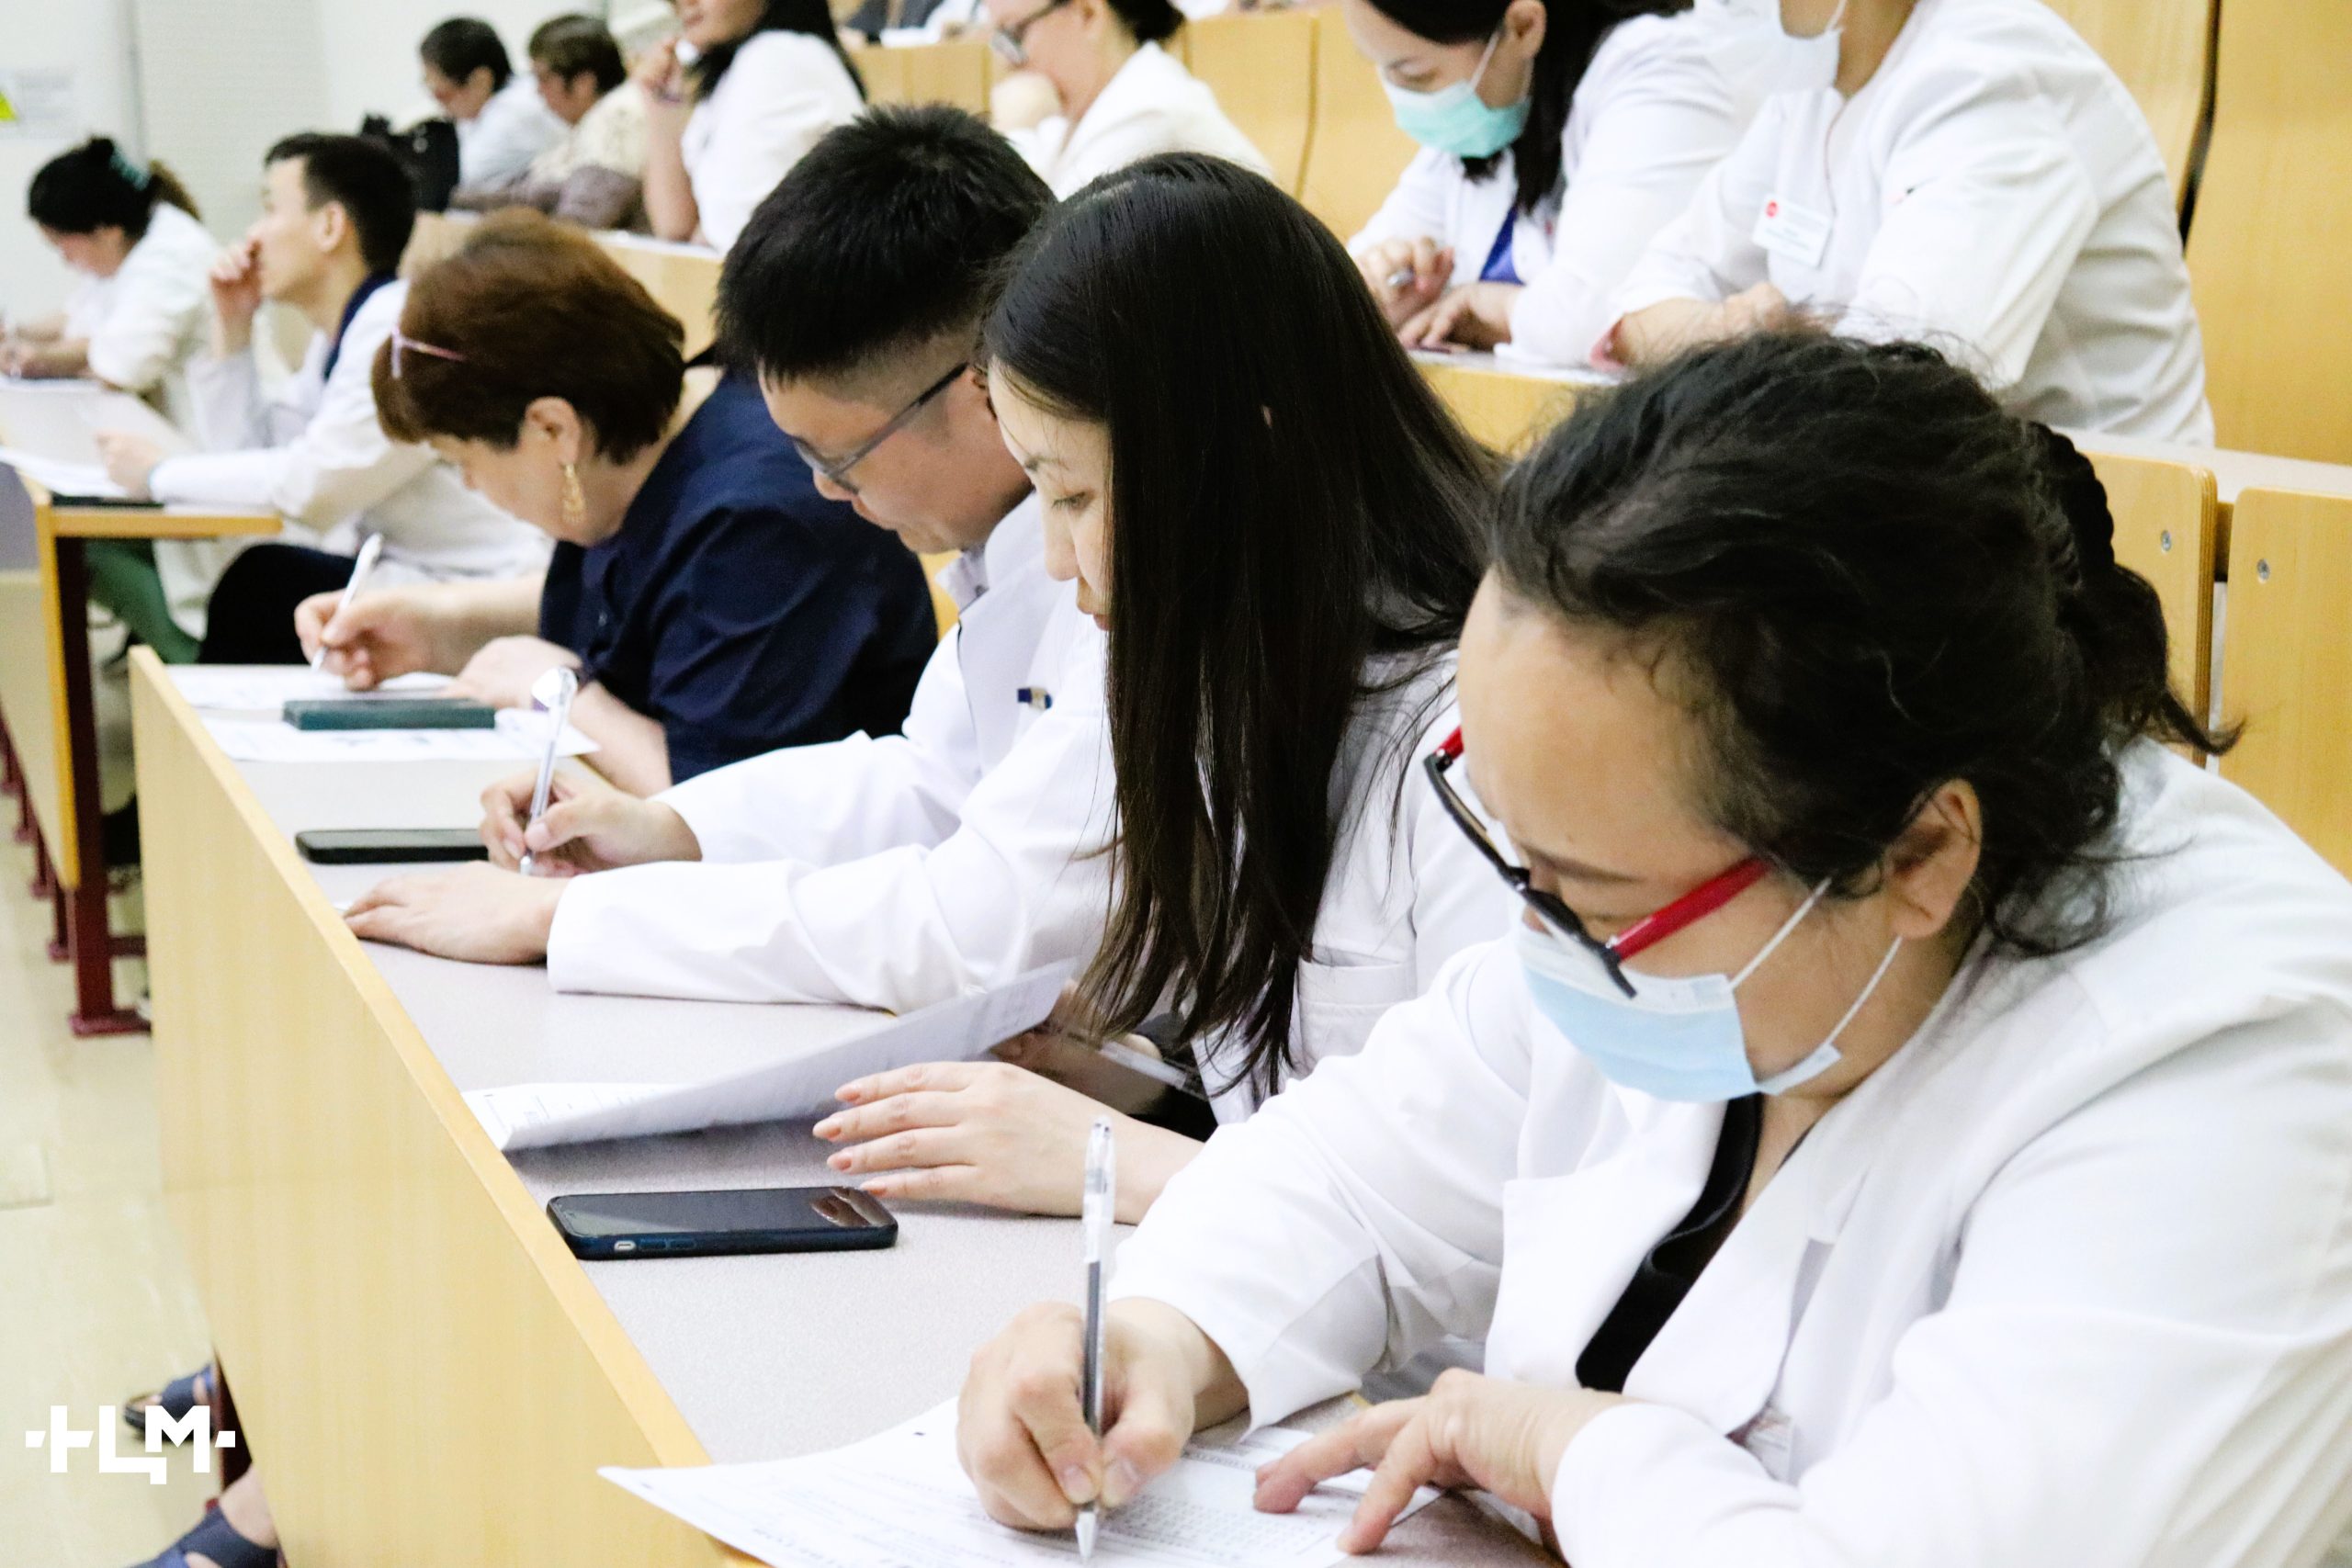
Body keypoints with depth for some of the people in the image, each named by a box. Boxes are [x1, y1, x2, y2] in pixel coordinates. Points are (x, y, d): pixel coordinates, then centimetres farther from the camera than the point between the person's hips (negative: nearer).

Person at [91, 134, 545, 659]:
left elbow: (311, 485, -22)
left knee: (251, 584, -16)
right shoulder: (343, 331, 13)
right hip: (401, 570, 9)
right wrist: (232, 329, 7)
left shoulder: (399, 330, -17)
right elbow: (247, 454, 16)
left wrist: (159, 474, -10)